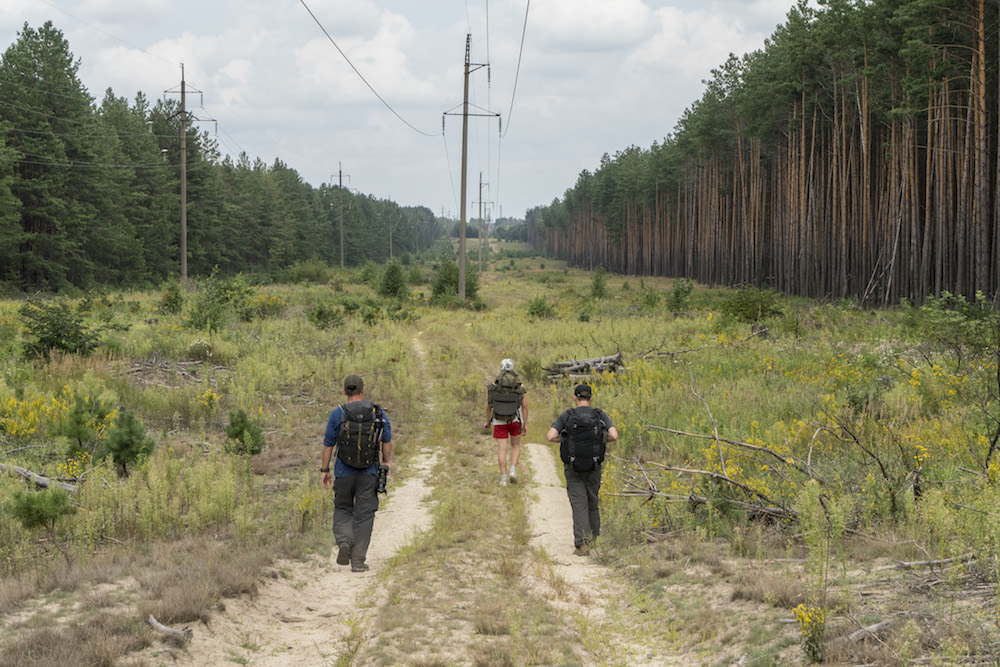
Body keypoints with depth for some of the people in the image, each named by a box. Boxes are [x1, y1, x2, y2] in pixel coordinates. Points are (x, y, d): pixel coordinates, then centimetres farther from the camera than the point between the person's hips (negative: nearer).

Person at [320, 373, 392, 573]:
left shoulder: (338, 414, -7)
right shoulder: (378, 413, -2)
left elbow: (328, 444, -2)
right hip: (369, 473, 0)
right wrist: (386, 461, 23)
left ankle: (344, 541, -9)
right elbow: (387, 440, 6)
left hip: (344, 473, 0)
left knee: (342, 510, 17)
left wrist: (325, 470, 7)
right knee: (364, 515, 5)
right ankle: (358, 560, 2)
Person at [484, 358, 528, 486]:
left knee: (501, 449, 3)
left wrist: (487, 422, 13)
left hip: (499, 421, 0)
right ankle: (513, 470, 0)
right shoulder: (519, 386, -4)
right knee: (516, 446, 19)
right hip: (515, 420, 0)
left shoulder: (493, 386, -3)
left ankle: (503, 479, -1)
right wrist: (525, 424, 0)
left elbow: (488, 405, -1)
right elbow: (524, 405, -5)